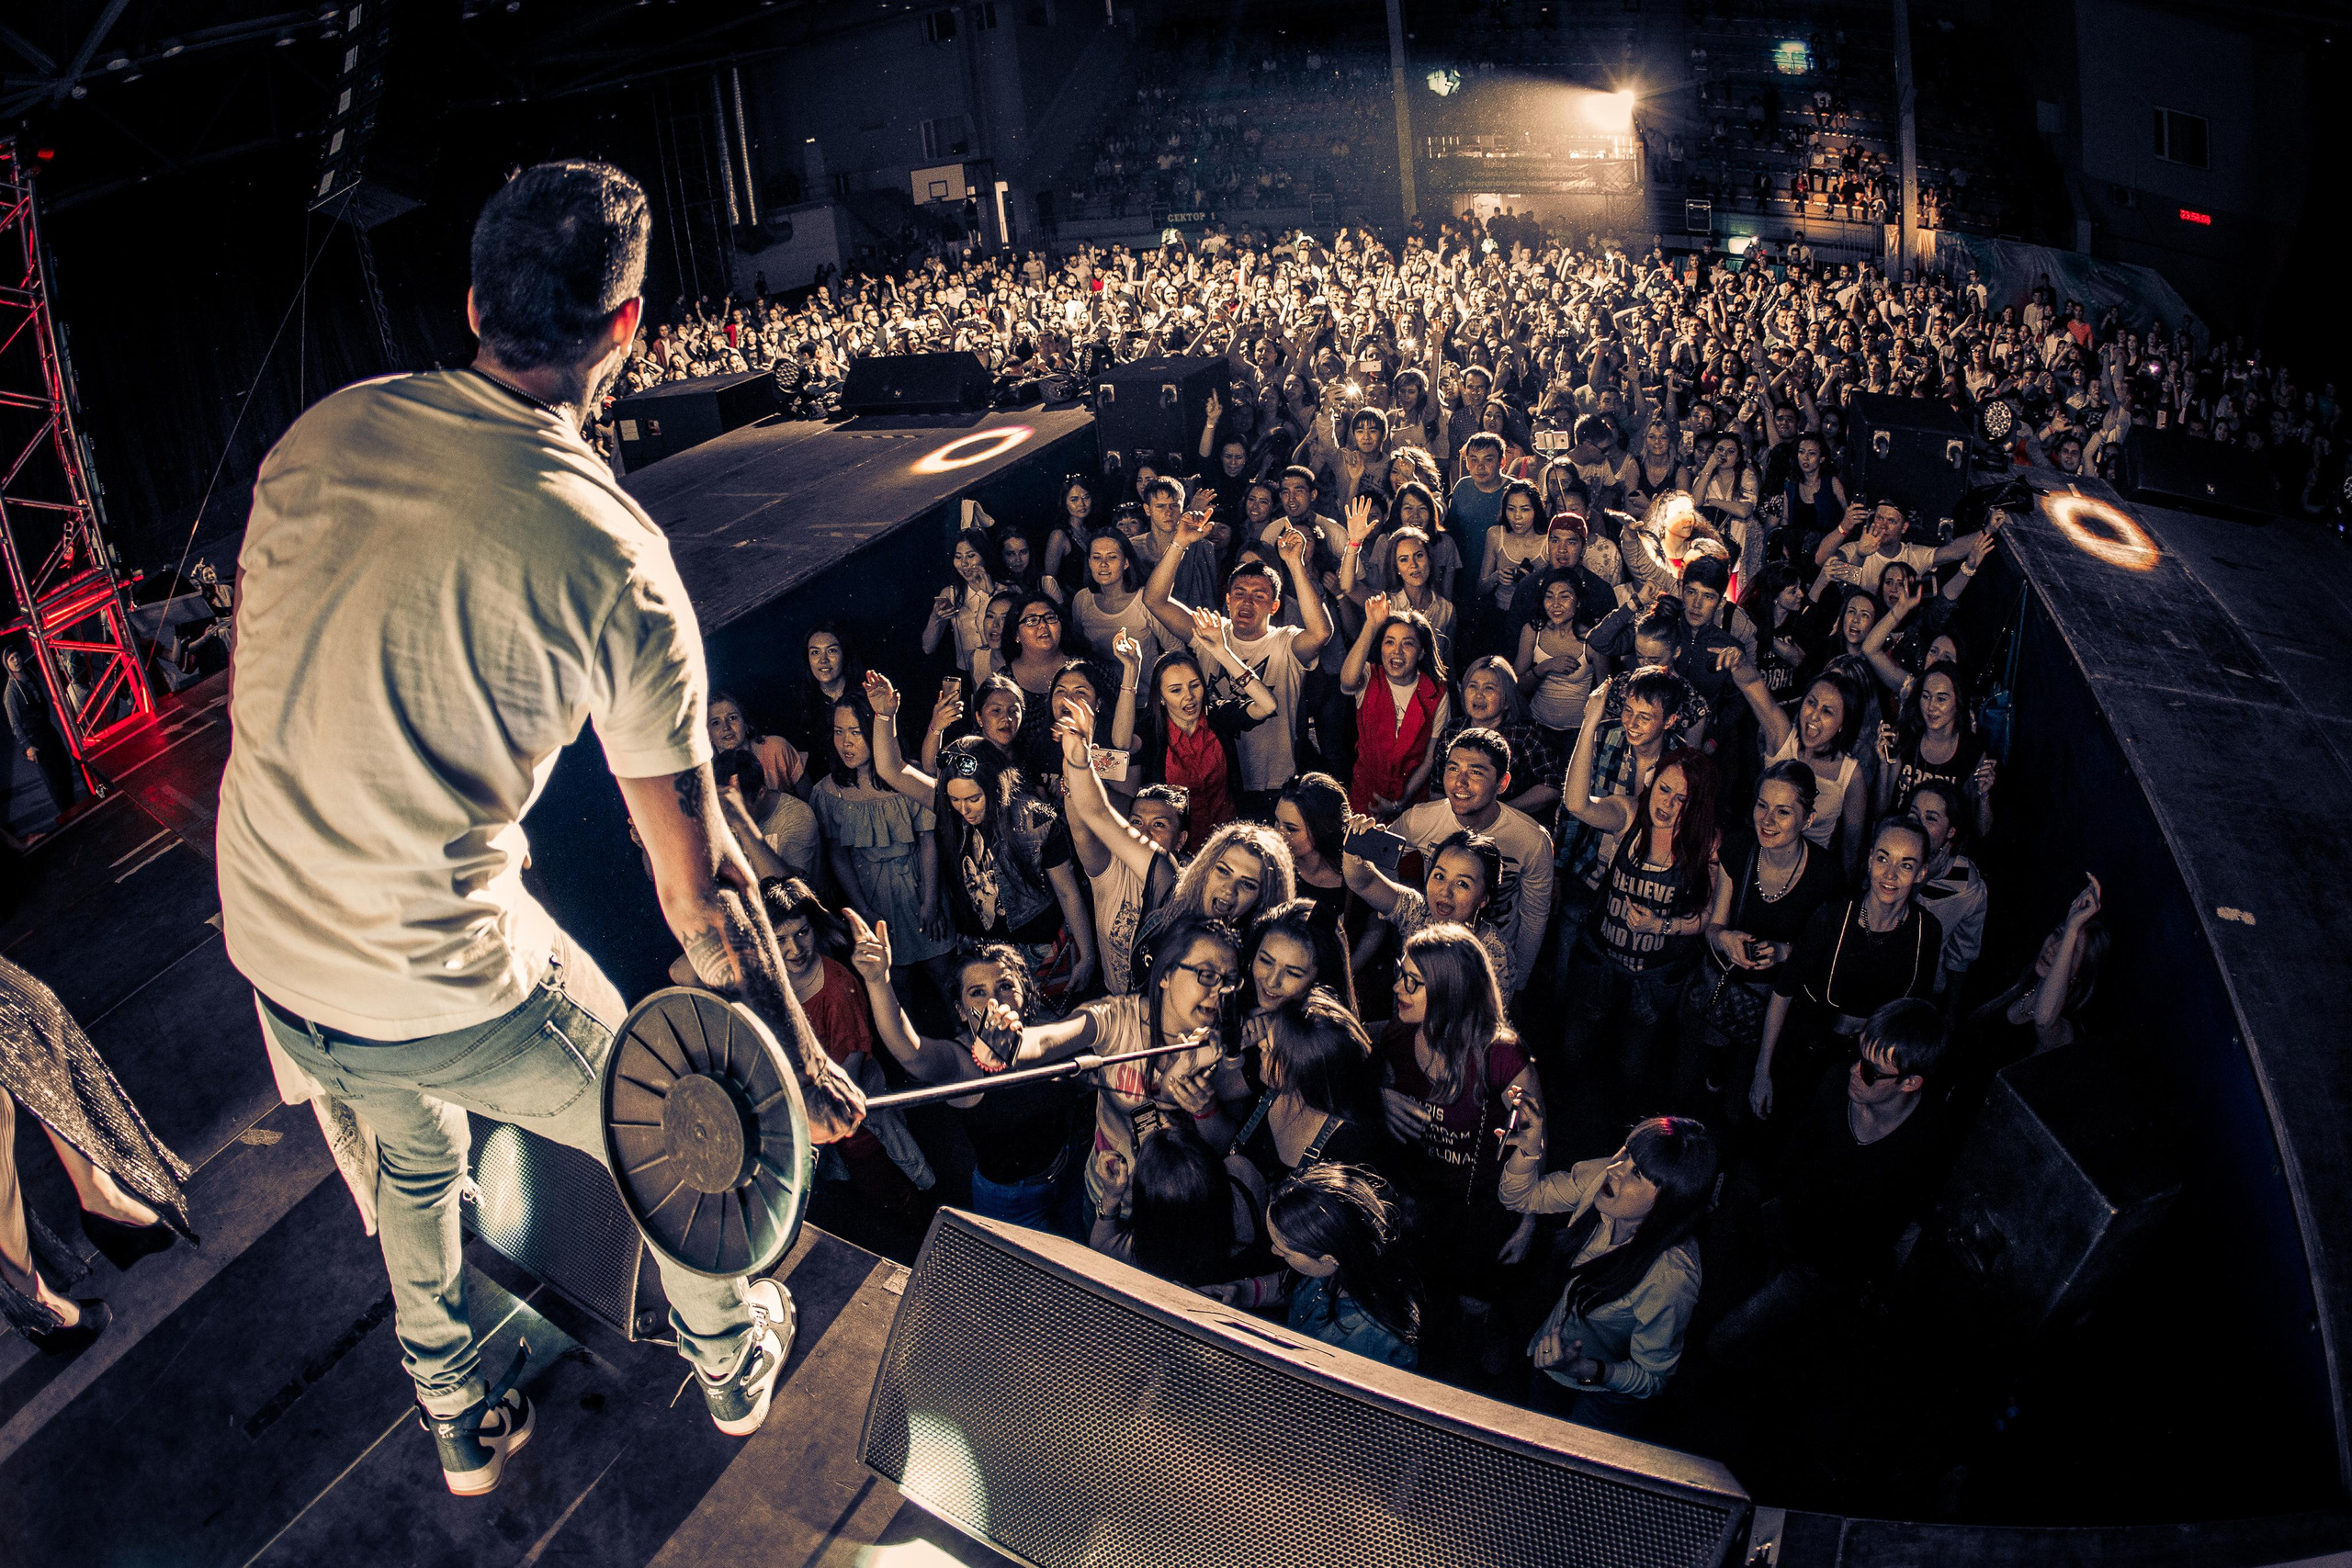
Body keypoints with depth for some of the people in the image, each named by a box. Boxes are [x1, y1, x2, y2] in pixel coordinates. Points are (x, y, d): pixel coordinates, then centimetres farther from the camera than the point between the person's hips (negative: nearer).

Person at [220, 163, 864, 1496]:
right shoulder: (615, 560, -21)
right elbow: (697, 884, -17)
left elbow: (262, 666, 11)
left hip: (263, 943, 6)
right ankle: (735, 1362, 48)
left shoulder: (324, 431, -4)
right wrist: (802, 1066, -5)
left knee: (413, 1157, 33)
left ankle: (461, 1425, 55)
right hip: (446, 987, -6)